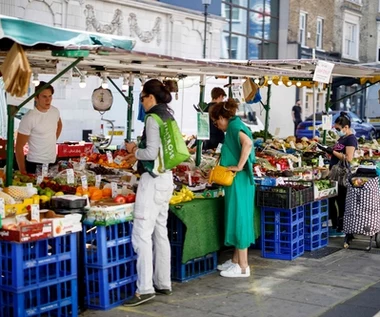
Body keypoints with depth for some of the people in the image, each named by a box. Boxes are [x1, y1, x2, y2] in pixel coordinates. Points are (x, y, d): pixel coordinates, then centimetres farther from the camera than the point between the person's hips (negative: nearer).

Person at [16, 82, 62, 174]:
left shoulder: (55, 111, 0)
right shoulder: (29, 118, -18)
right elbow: (19, 146, -14)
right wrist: (22, 171, -14)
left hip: (53, 162, 6)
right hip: (35, 164, -6)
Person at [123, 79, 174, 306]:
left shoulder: (153, 118, -14)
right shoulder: (168, 116, 13)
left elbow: (151, 153, -19)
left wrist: (134, 150, -3)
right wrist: (140, 149, 16)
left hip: (153, 180, -10)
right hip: (166, 178, 10)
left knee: (142, 235, -8)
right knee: (160, 233, 14)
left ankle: (145, 289, -8)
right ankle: (163, 284, 20)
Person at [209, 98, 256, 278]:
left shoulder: (234, 125, -12)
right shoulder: (235, 126, 17)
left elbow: (248, 143, -31)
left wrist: (239, 167, -26)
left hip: (239, 182, -10)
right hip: (236, 182, 10)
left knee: (239, 218, -5)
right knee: (237, 218, 14)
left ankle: (243, 267, 1)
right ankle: (236, 260, 24)